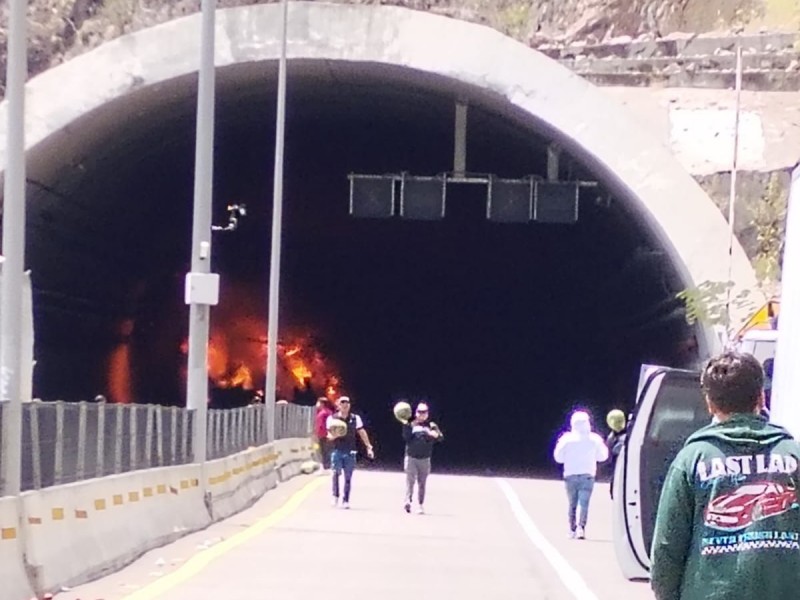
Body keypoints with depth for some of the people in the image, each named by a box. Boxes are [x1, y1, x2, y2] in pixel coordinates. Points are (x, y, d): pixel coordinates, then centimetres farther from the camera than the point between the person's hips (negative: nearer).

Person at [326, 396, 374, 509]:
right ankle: (335, 496, -1)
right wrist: (333, 435, -24)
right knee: (336, 472, -17)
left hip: (350, 451, 1)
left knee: (348, 476, 2)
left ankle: (345, 500, 10)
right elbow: (329, 436, 0)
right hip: (337, 450, -1)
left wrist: (369, 447, 4)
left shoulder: (355, 418, 7)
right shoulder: (332, 418, 3)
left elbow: (362, 433, 9)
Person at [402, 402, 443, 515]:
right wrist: (406, 425, -19)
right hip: (411, 457, -1)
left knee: (422, 482, 4)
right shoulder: (411, 425, 6)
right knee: (410, 479, -12)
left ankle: (421, 505, 8)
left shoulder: (431, 425, 7)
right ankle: (408, 501, -20)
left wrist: (434, 434, -27)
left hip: (425, 459, 1)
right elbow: (406, 437, -8)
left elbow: (440, 437, -6)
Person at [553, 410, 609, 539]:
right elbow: (603, 456, 10)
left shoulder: (566, 439, -3)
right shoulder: (594, 439, -1)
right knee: (584, 504, -5)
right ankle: (581, 527, -22)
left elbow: (558, 458, 2)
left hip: (570, 475, 1)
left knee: (572, 504, 12)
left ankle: (573, 529, 13)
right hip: (587, 475, -1)